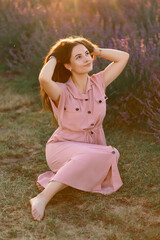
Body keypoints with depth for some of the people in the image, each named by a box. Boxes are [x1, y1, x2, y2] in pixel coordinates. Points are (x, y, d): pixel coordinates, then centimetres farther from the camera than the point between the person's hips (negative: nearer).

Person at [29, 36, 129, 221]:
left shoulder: (98, 83, 0)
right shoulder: (62, 91, -15)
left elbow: (123, 57, 2)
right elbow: (44, 79, -38)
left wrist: (95, 50, -1)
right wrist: (54, 57, -18)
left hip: (93, 146, 6)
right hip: (63, 147, -6)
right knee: (104, 155, -36)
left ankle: (49, 180, -15)